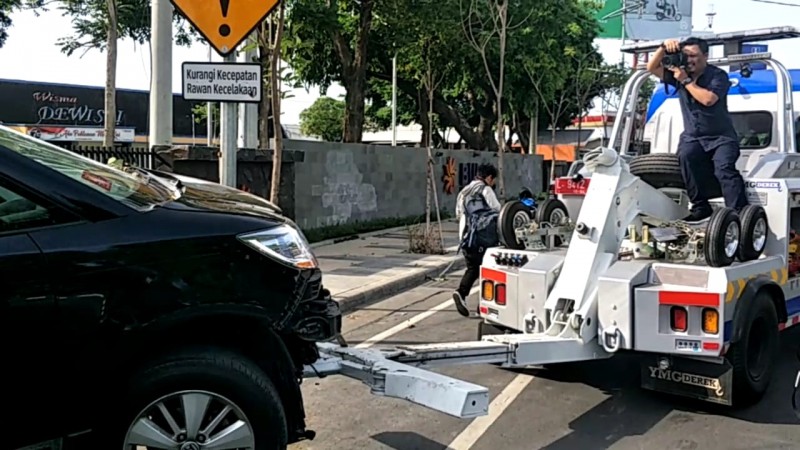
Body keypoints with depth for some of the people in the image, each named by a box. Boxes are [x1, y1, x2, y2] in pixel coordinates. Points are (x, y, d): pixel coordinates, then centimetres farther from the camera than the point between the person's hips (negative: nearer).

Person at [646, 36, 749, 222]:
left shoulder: (718, 75, -8)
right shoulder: (679, 73, 5)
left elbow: (708, 99, -24)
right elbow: (652, 68, 2)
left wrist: (686, 81, -18)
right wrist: (664, 48, -13)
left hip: (721, 137, -3)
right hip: (692, 136, 3)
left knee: (724, 168, -27)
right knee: (686, 155, -30)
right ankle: (700, 206, -23)